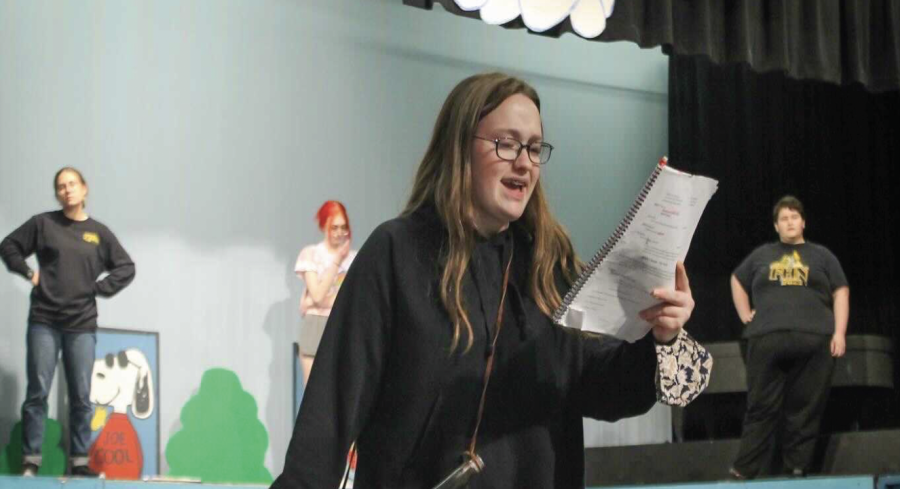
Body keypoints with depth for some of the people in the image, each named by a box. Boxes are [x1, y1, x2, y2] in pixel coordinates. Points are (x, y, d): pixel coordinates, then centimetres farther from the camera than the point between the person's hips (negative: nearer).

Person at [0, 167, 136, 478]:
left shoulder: (98, 232, 7)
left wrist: (100, 287, 2)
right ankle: (31, 461, 1)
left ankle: (79, 461, 8)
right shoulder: (43, 224, 3)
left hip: (82, 326, 2)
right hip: (44, 322, -2)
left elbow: (126, 267, 13)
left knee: (81, 397, 3)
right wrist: (28, 272, -1)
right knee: (38, 392, -4)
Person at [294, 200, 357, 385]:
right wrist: (337, 260, -8)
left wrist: (319, 301, -9)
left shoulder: (354, 257, 7)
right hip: (317, 328, -2)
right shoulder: (310, 254, 2)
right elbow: (318, 294, -8)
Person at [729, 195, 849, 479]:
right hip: (766, 341, 1)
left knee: (805, 410, -2)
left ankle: (797, 470, 2)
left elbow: (841, 293, 11)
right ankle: (745, 472, -4)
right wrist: (745, 315, 18)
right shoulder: (762, 255, 21)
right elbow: (737, 280, 33)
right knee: (761, 408, -2)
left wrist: (839, 332, -2)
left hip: (813, 341, -1)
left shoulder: (821, 256, 16)